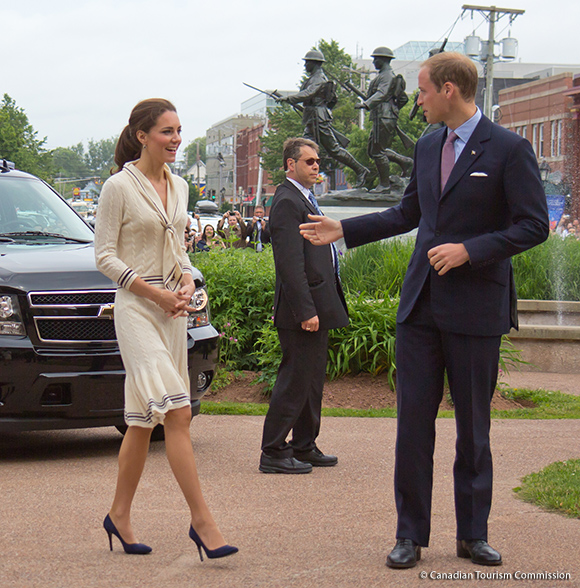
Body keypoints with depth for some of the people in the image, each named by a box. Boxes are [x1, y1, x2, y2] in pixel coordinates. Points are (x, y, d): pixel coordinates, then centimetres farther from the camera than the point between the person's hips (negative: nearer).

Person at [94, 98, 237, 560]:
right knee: (177, 413, -15)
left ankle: (120, 515, 20)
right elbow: (104, 255, -8)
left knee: (145, 418, 10)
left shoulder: (178, 186, 13)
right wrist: (155, 292, -14)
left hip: (173, 310, 7)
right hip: (137, 308, -7)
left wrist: (187, 281, 0)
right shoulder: (119, 187, -8)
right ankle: (202, 520, -13)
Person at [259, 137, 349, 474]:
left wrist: (316, 308, 18)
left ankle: (304, 447, 24)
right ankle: (274, 453, 1)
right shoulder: (287, 202, -14)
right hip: (302, 310, -10)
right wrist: (306, 311, -24)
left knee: (312, 379, 15)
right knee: (295, 380, -6)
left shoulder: (305, 199, 19)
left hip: (316, 308, 10)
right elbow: (290, 264, -21)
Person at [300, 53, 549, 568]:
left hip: (476, 309, -5)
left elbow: (534, 226, -10)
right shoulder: (427, 147, 13)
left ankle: (473, 534, 19)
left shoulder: (509, 150, -7)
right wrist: (344, 230, 20)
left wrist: (469, 250, -18)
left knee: (473, 426, 6)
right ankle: (411, 535, 11)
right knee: (413, 419, 2)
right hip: (421, 303, 5)